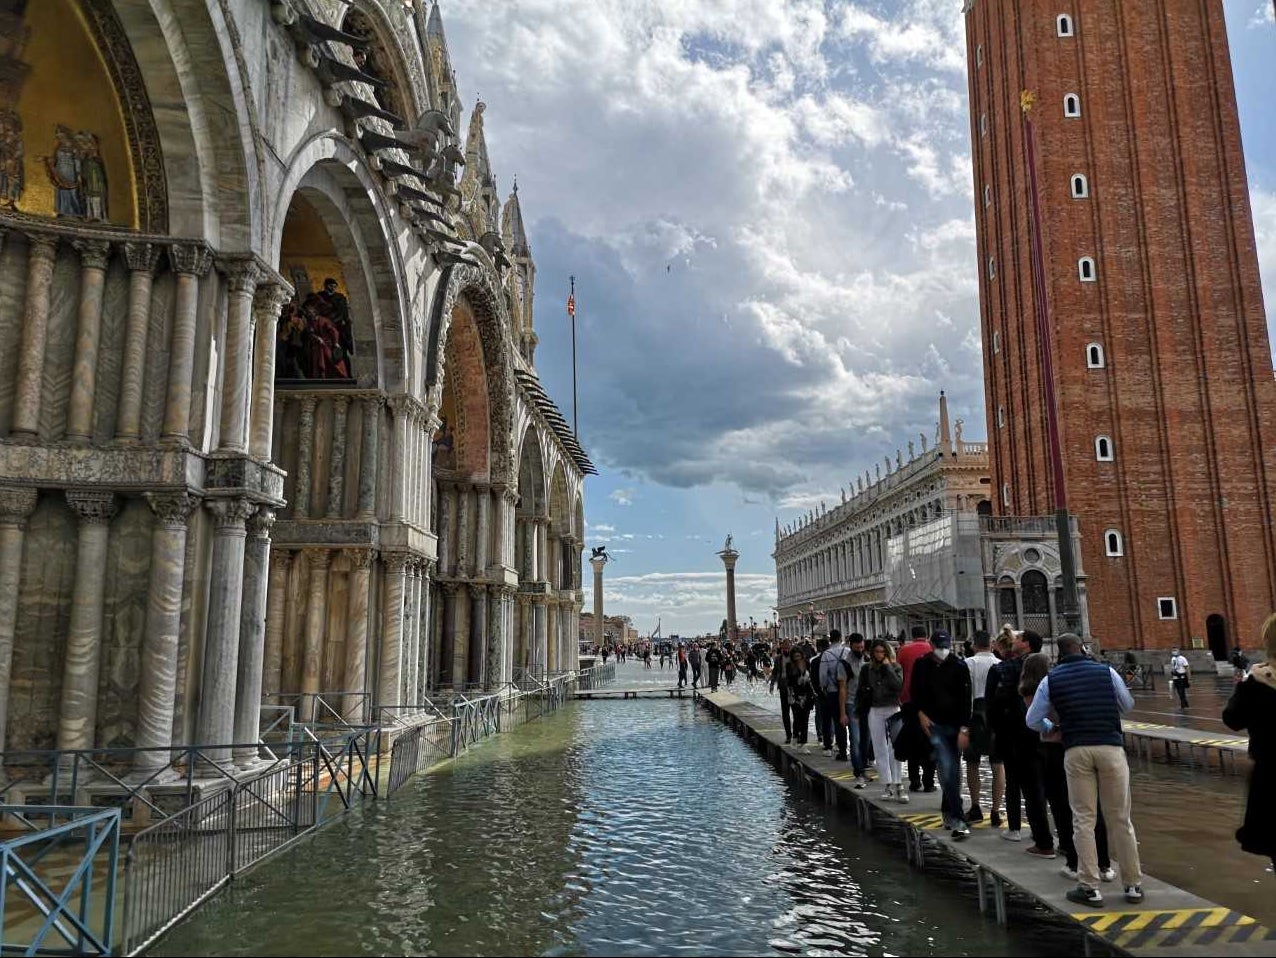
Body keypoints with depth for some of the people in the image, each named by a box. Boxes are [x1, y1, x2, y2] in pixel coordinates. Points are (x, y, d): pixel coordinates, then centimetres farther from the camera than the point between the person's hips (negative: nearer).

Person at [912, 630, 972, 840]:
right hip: (934, 725, 0)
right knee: (947, 769, -11)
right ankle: (958, 820, -11)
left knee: (953, 771, 8)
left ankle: (947, 811, 29)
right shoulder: (922, 665, 2)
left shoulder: (959, 667, -4)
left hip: (956, 726, 0)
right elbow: (915, 692, 14)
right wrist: (921, 713, 1)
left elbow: (965, 698, -6)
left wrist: (964, 729, -12)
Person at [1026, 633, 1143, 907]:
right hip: (1111, 747, 1)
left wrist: (1051, 727, 28)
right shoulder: (1106, 671, 5)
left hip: (1076, 750, -1)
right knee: (1121, 818, 11)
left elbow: (1032, 720, 7)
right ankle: (1133, 885, 20)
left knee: (1083, 820, 5)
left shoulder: (1051, 679, 4)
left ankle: (1090, 887, 8)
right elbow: (1128, 705, 18)